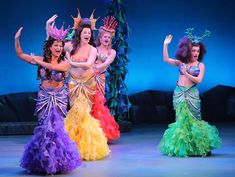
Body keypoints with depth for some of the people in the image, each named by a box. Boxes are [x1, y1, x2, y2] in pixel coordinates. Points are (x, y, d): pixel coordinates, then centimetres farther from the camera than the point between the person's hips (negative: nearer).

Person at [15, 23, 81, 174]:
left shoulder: (65, 63, -5)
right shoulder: (42, 59, 1)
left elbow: (54, 67, -27)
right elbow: (20, 54, 0)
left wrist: (39, 62, -22)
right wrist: (17, 39, -11)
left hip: (59, 99, -1)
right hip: (44, 98, 1)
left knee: (55, 127, -2)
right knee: (45, 127, 0)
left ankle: (55, 161, 13)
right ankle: (44, 161, 18)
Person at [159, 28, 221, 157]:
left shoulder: (200, 65, 1)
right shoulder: (181, 62, 7)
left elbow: (198, 80, -9)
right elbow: (166, 59, -1)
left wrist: (186, 74, -15)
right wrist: (165, 45, -7)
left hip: (191, 94, -2)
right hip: (179, 93, 2)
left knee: (192, 120, 3)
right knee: (182, 119, 6)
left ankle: (197, 147, 16)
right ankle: (182, 147, 13)